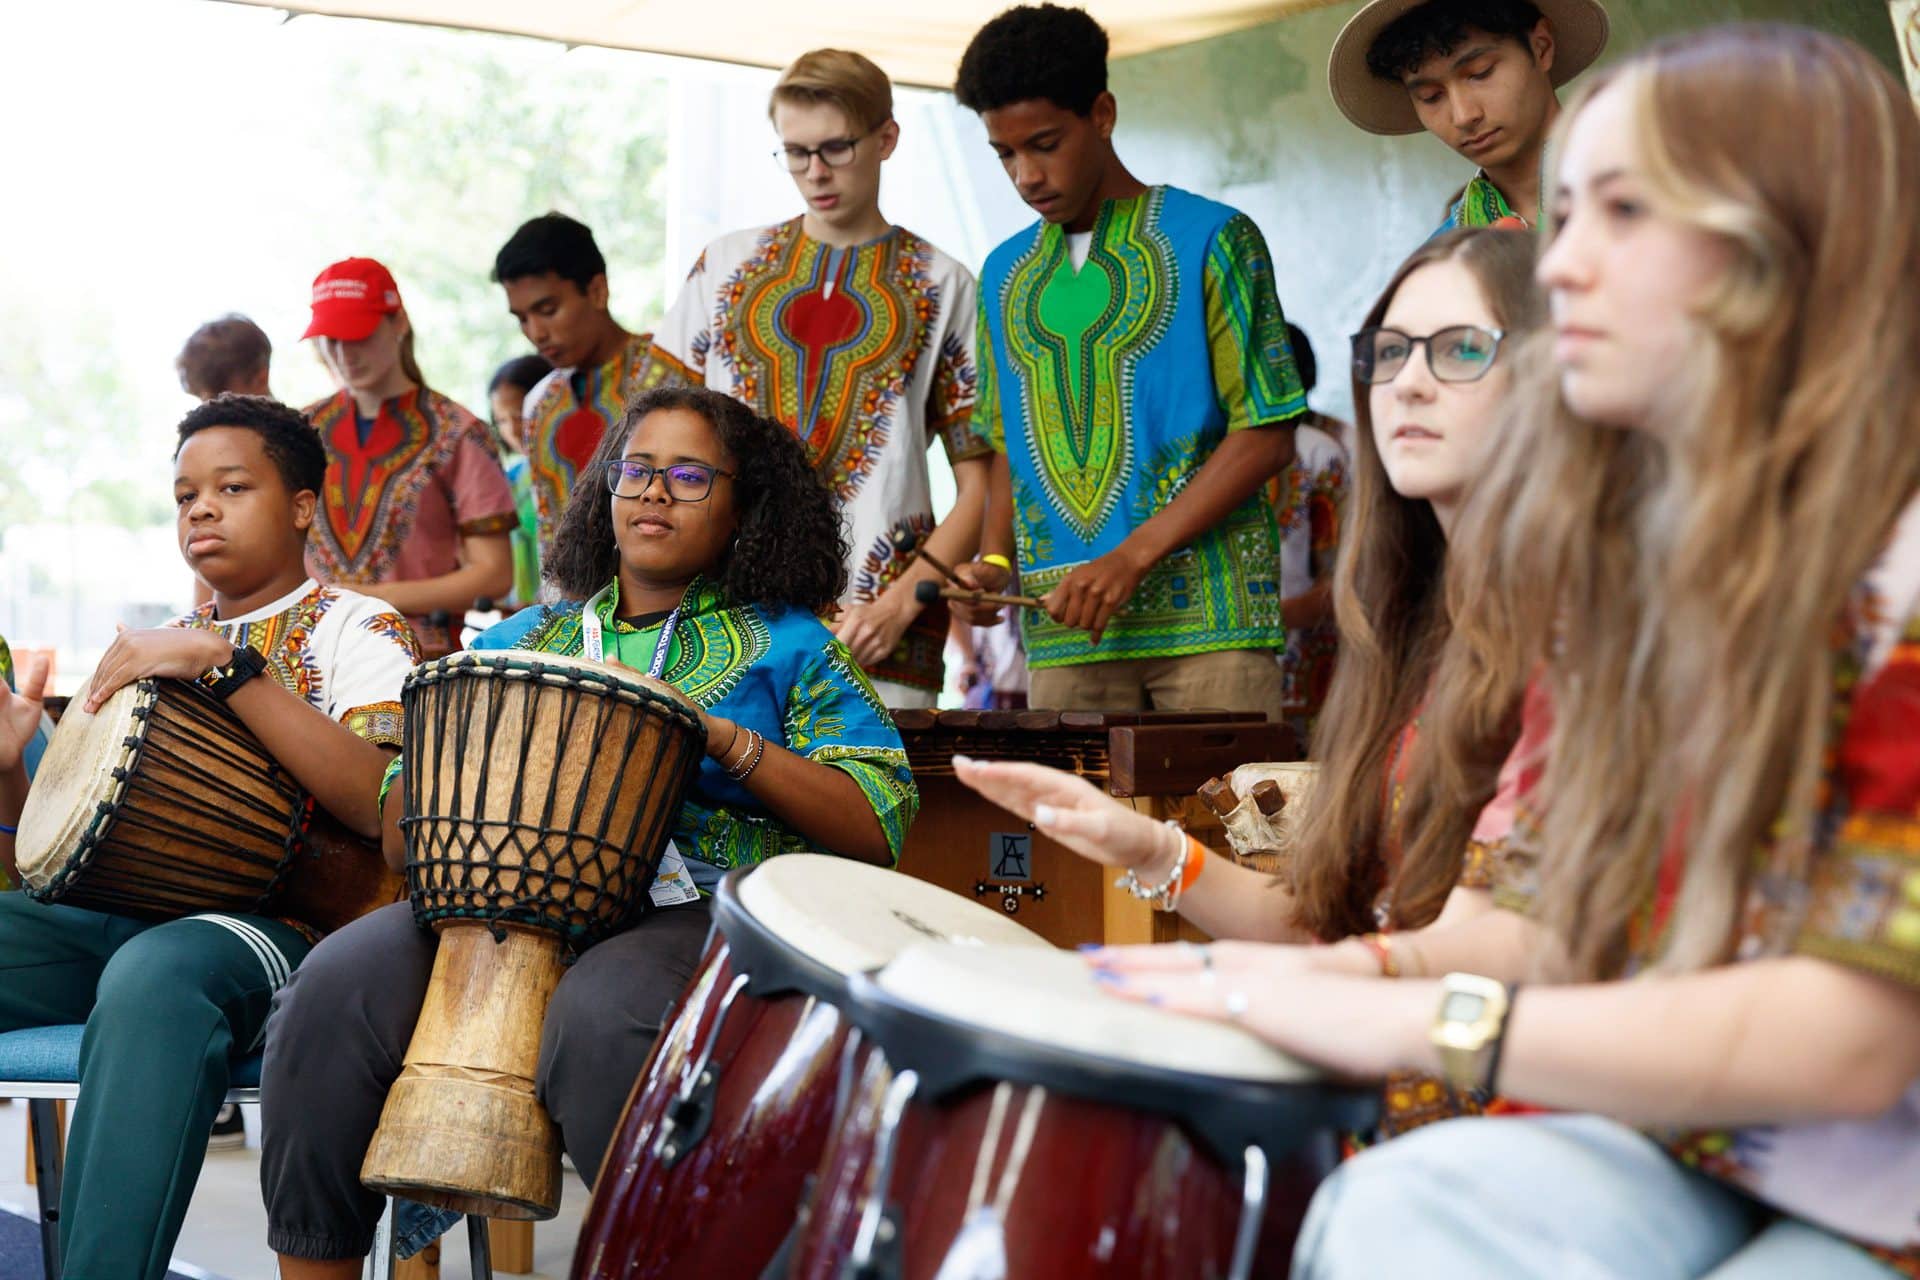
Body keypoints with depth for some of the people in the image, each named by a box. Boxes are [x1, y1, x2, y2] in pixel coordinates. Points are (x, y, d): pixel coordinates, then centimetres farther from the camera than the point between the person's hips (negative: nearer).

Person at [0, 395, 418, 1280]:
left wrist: (227, 665, -17)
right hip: (115, 915, 6)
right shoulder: (154, 651, 25)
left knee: (152, 976, -39)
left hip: (276, 918, -6)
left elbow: (383, 805, -15)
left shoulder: (354, 628, 7)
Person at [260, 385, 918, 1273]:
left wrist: (729, 742, -7)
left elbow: (877, 830, 3)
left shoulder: (786, 646, 16)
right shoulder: (523, 638, 26)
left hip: (690, 908, -3)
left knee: (598, 1017, -38)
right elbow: (400, 832, 21)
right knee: (336, 990, -26)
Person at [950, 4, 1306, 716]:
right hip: (1063, 632, 4)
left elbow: (1267, 437, -5)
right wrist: (996, 562, 2)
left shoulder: (1210, 239, 0)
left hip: (1208, 616, -4)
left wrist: (1132, 557, -14)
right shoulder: (1006, 275, 16)